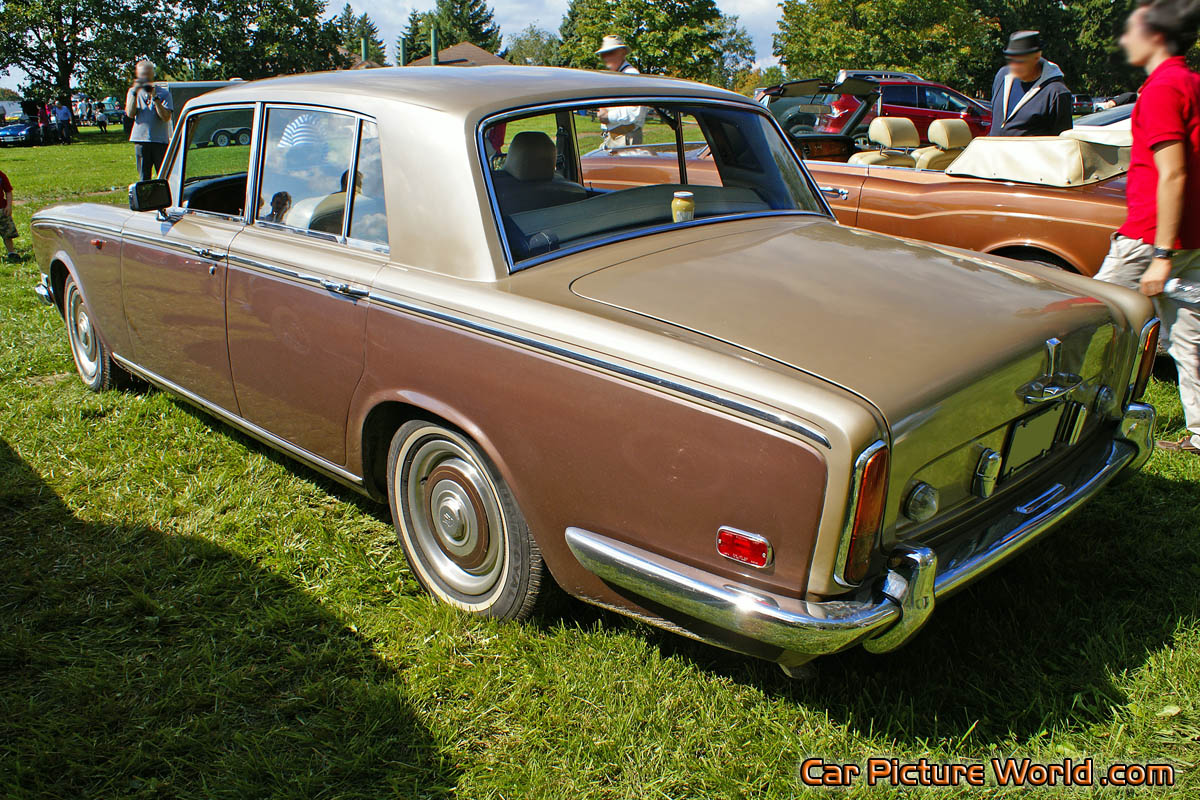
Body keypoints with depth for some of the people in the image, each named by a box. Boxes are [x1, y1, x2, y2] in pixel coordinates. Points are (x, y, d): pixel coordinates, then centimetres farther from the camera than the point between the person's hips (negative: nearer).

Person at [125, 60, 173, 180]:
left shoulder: (163, 93, 3)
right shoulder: (132, 91, 12)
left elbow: (166, 117, -9)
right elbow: (130, 114, -2)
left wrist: (154, 97, -15)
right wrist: (135, 92, -7)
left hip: (160, 140, -2)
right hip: (141, 140, 2)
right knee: (144, 178, 5)